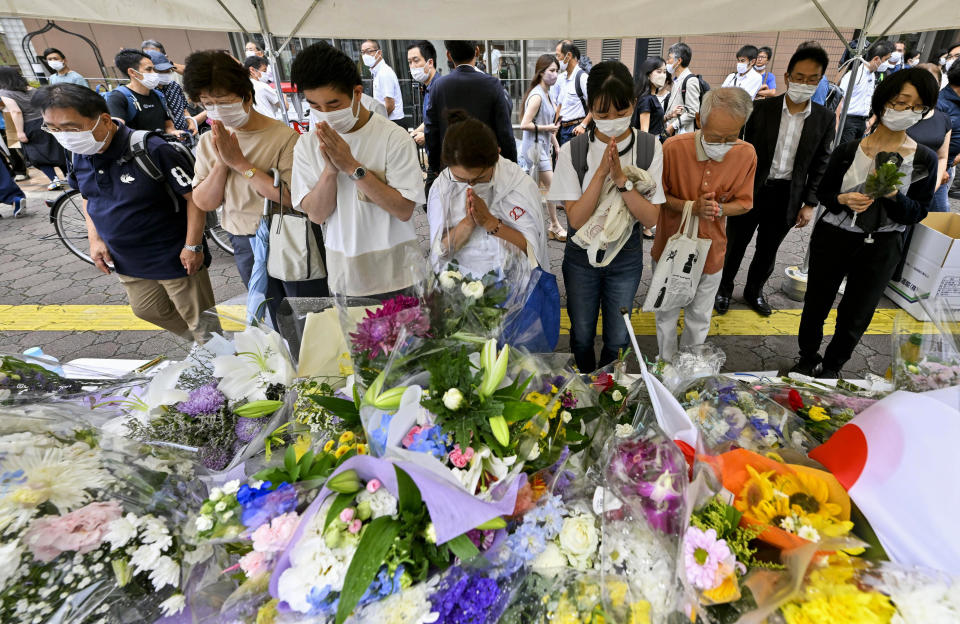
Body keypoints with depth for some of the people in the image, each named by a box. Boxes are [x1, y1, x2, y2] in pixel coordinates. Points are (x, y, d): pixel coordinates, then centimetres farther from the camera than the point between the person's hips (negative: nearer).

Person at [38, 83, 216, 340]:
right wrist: (94, 239, 5)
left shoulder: (153, 151, -23)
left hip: (174, 259, -8)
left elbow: (194, 196, -19)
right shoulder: (79, 155, 0)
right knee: (148, 310, 24)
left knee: (200, 321, 4)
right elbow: (88, 196, 16)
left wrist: (193, 246, -19)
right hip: (127, 262, 8)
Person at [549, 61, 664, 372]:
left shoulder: (650, 147, -11)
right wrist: (601, 172, -30)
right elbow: (576, 219, -19)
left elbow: (650, 217, -15)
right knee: (582, 335, 17)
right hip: (581, 256, 0)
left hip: (626, 256, 1)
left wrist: (621, 178, -28)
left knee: (618, 339, 16)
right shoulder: (573, 151, -14)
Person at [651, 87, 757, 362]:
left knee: (700, 317, 18)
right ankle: (666, 362, 40)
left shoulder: (746, 155, -12)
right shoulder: (674, 147, -19)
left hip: (710, 251, 2)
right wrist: (691, 207, -25)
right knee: (667, 312, 16)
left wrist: (718, 209, -24)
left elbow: (744, 203, -2)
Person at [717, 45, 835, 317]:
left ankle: (754, 290, 38)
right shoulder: (761, 108, -8)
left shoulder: (825, 118, 0)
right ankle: (724, 288, 32)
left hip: (787, 197, 3)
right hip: (749, 190, -2)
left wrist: (810, 203, 1)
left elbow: (821, 164, 5)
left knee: (768, 251, 17)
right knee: (735, 245, 11)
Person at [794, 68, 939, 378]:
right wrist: (843, 200, -19)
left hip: (880, 249, 1)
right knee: (816, 304, 10)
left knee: (856, 317, 12)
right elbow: (823, 193, 4)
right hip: (833, 240, 0)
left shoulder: (924, 160, -4)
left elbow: (918, 213, -2)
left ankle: (831, 367, 35)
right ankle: (807, 358, 34)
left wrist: (893, 196, -22)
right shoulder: (848, 150, -5)